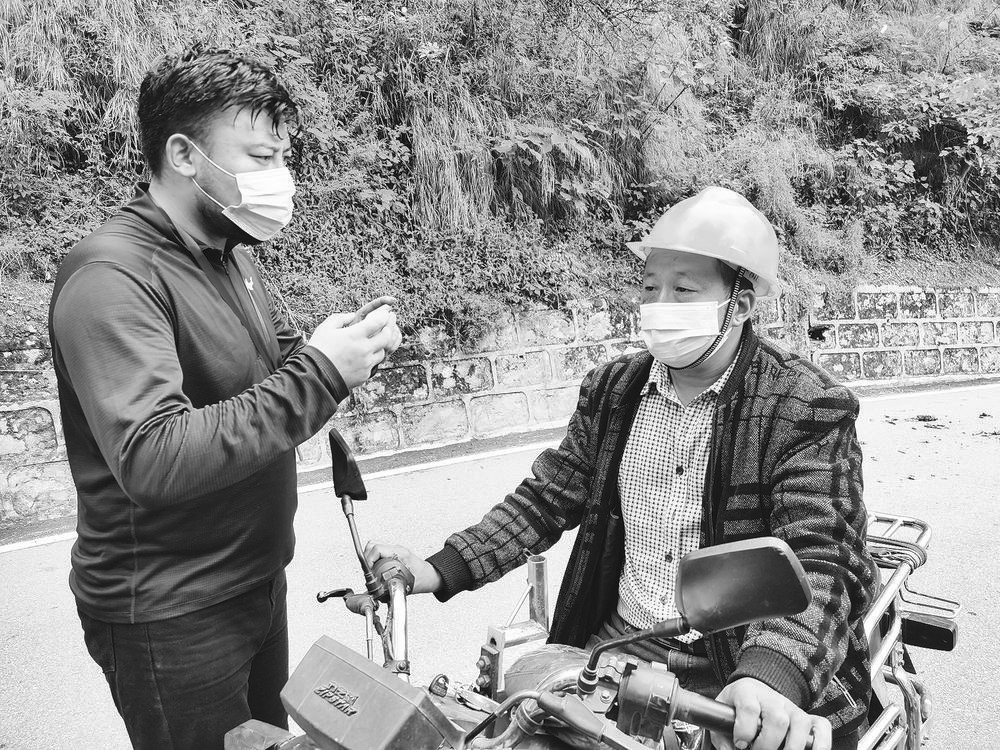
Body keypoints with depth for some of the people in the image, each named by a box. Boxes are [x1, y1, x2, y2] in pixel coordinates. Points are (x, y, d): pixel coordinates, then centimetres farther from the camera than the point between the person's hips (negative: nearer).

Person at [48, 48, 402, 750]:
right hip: (168, 615, -8)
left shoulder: (231, 253, 6)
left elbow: (271, 367, 11)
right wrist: (317, 374, -31)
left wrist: (346, 347, -10)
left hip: (257, 579, 8)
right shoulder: (111, 275, -22)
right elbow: (152, 460, -32)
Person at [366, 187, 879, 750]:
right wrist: (440, 572, -3)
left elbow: (824, 565, -19)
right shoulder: (613, 389, 4)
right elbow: (548, 498, 8)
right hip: (615, 646, 4)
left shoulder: (808, 409, -11)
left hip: (733, 678, -3)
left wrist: (771, 677, -37)